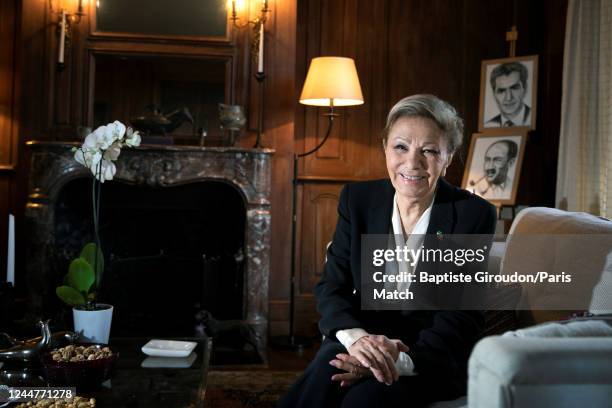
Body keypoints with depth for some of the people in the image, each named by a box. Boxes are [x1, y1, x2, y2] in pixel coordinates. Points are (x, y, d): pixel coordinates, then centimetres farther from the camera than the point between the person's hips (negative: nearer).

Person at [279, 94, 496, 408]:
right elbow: (331, 287, -2)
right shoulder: (357, 199, 2)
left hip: (434, 355, -2)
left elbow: (462, 316, -11)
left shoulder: (473, 214, -8)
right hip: (363, 338, 3)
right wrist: (356, 337, -25)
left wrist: (400, 362, -28)